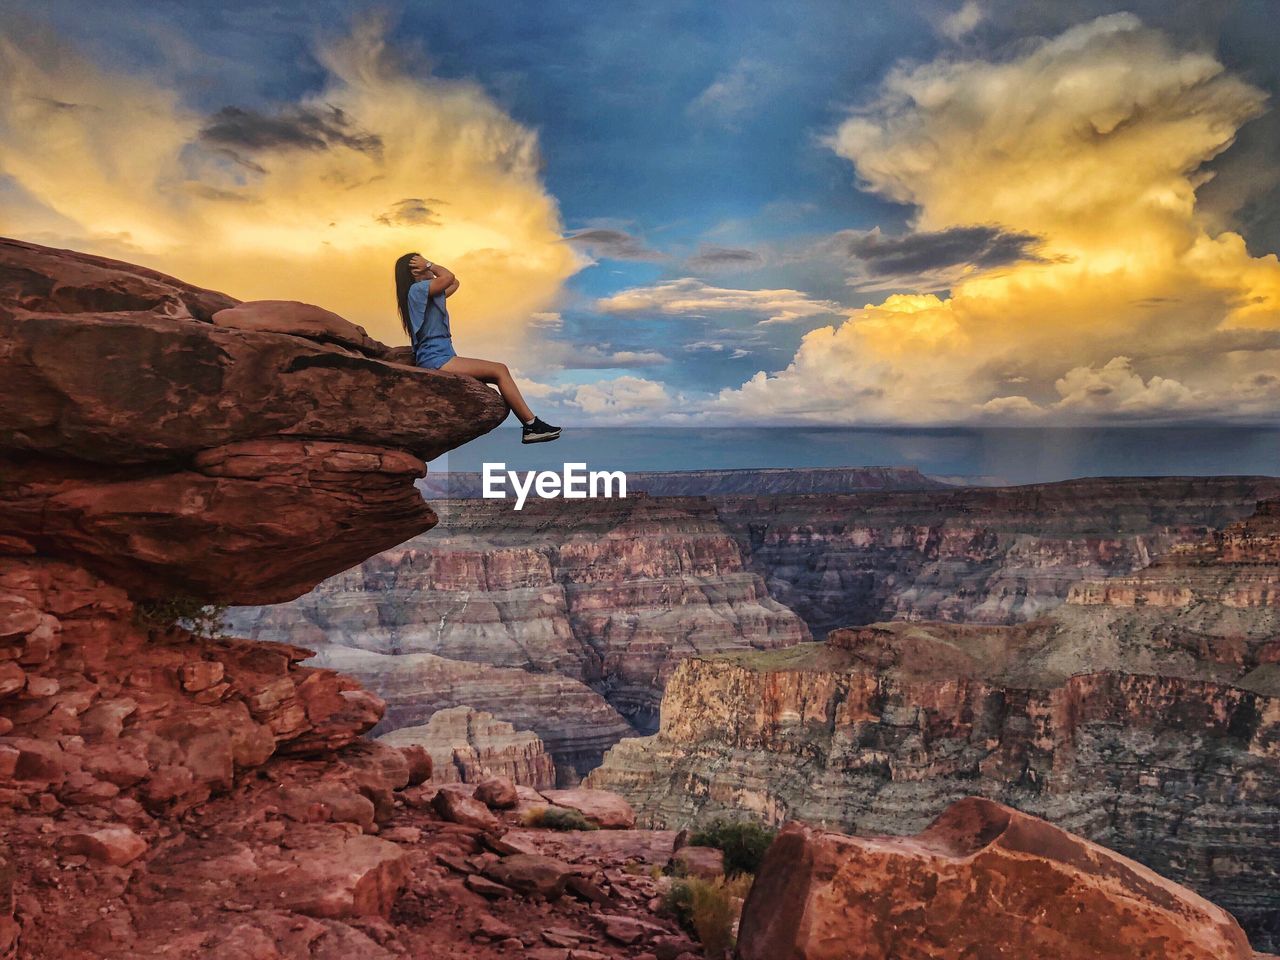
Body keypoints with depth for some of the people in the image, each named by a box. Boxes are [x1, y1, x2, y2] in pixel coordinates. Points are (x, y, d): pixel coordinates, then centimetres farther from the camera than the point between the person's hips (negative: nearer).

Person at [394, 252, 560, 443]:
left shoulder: (427, 293, 23)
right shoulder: (416, 289, -8)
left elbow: (454, 283, 30)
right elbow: (449, 277, -18)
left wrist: (429, 268, 19)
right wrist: (429, 265, -2)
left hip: (442, 358, 11)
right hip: (435, 360, -11)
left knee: (500, 371, 2)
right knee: (500, 370, -15)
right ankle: (533, 425, -16)